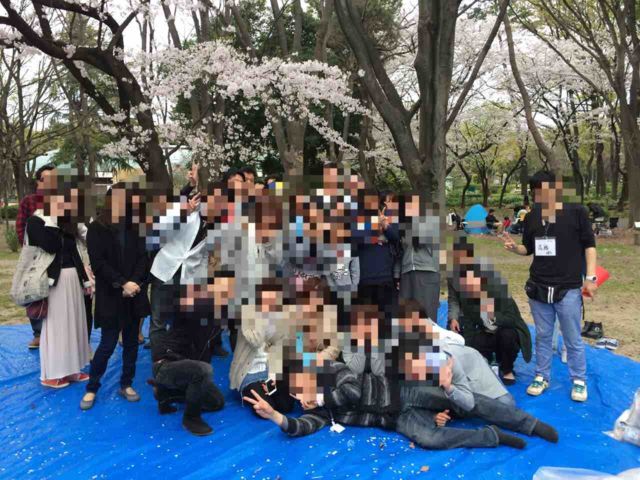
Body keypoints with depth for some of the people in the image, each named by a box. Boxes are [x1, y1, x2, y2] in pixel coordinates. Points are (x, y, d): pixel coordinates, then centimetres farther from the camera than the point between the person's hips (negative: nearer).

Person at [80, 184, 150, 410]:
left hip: (134, 294, 3)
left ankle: (126, 384, 23)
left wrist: (134, 282, -15)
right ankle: (91, 388, 16)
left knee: (131, 342, 9)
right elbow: (98, 262, -9)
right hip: (110, 296, -3)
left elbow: (143, 257, 1)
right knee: (107, 344, -1)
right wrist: (122, 283, -17)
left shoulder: (135, 227, 5)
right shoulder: (96, 228, -3)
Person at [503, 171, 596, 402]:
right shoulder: (531, 218, 5)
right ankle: (542, 377, 27)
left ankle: (579, 381, 25)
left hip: (568, 288, -3)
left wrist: (590, 277, -7)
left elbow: (589, 245, -1)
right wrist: (514, 247, -7)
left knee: (573, 339, 8)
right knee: (542, 336, 14)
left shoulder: (576, 212, -6)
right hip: (538, 288, 3)